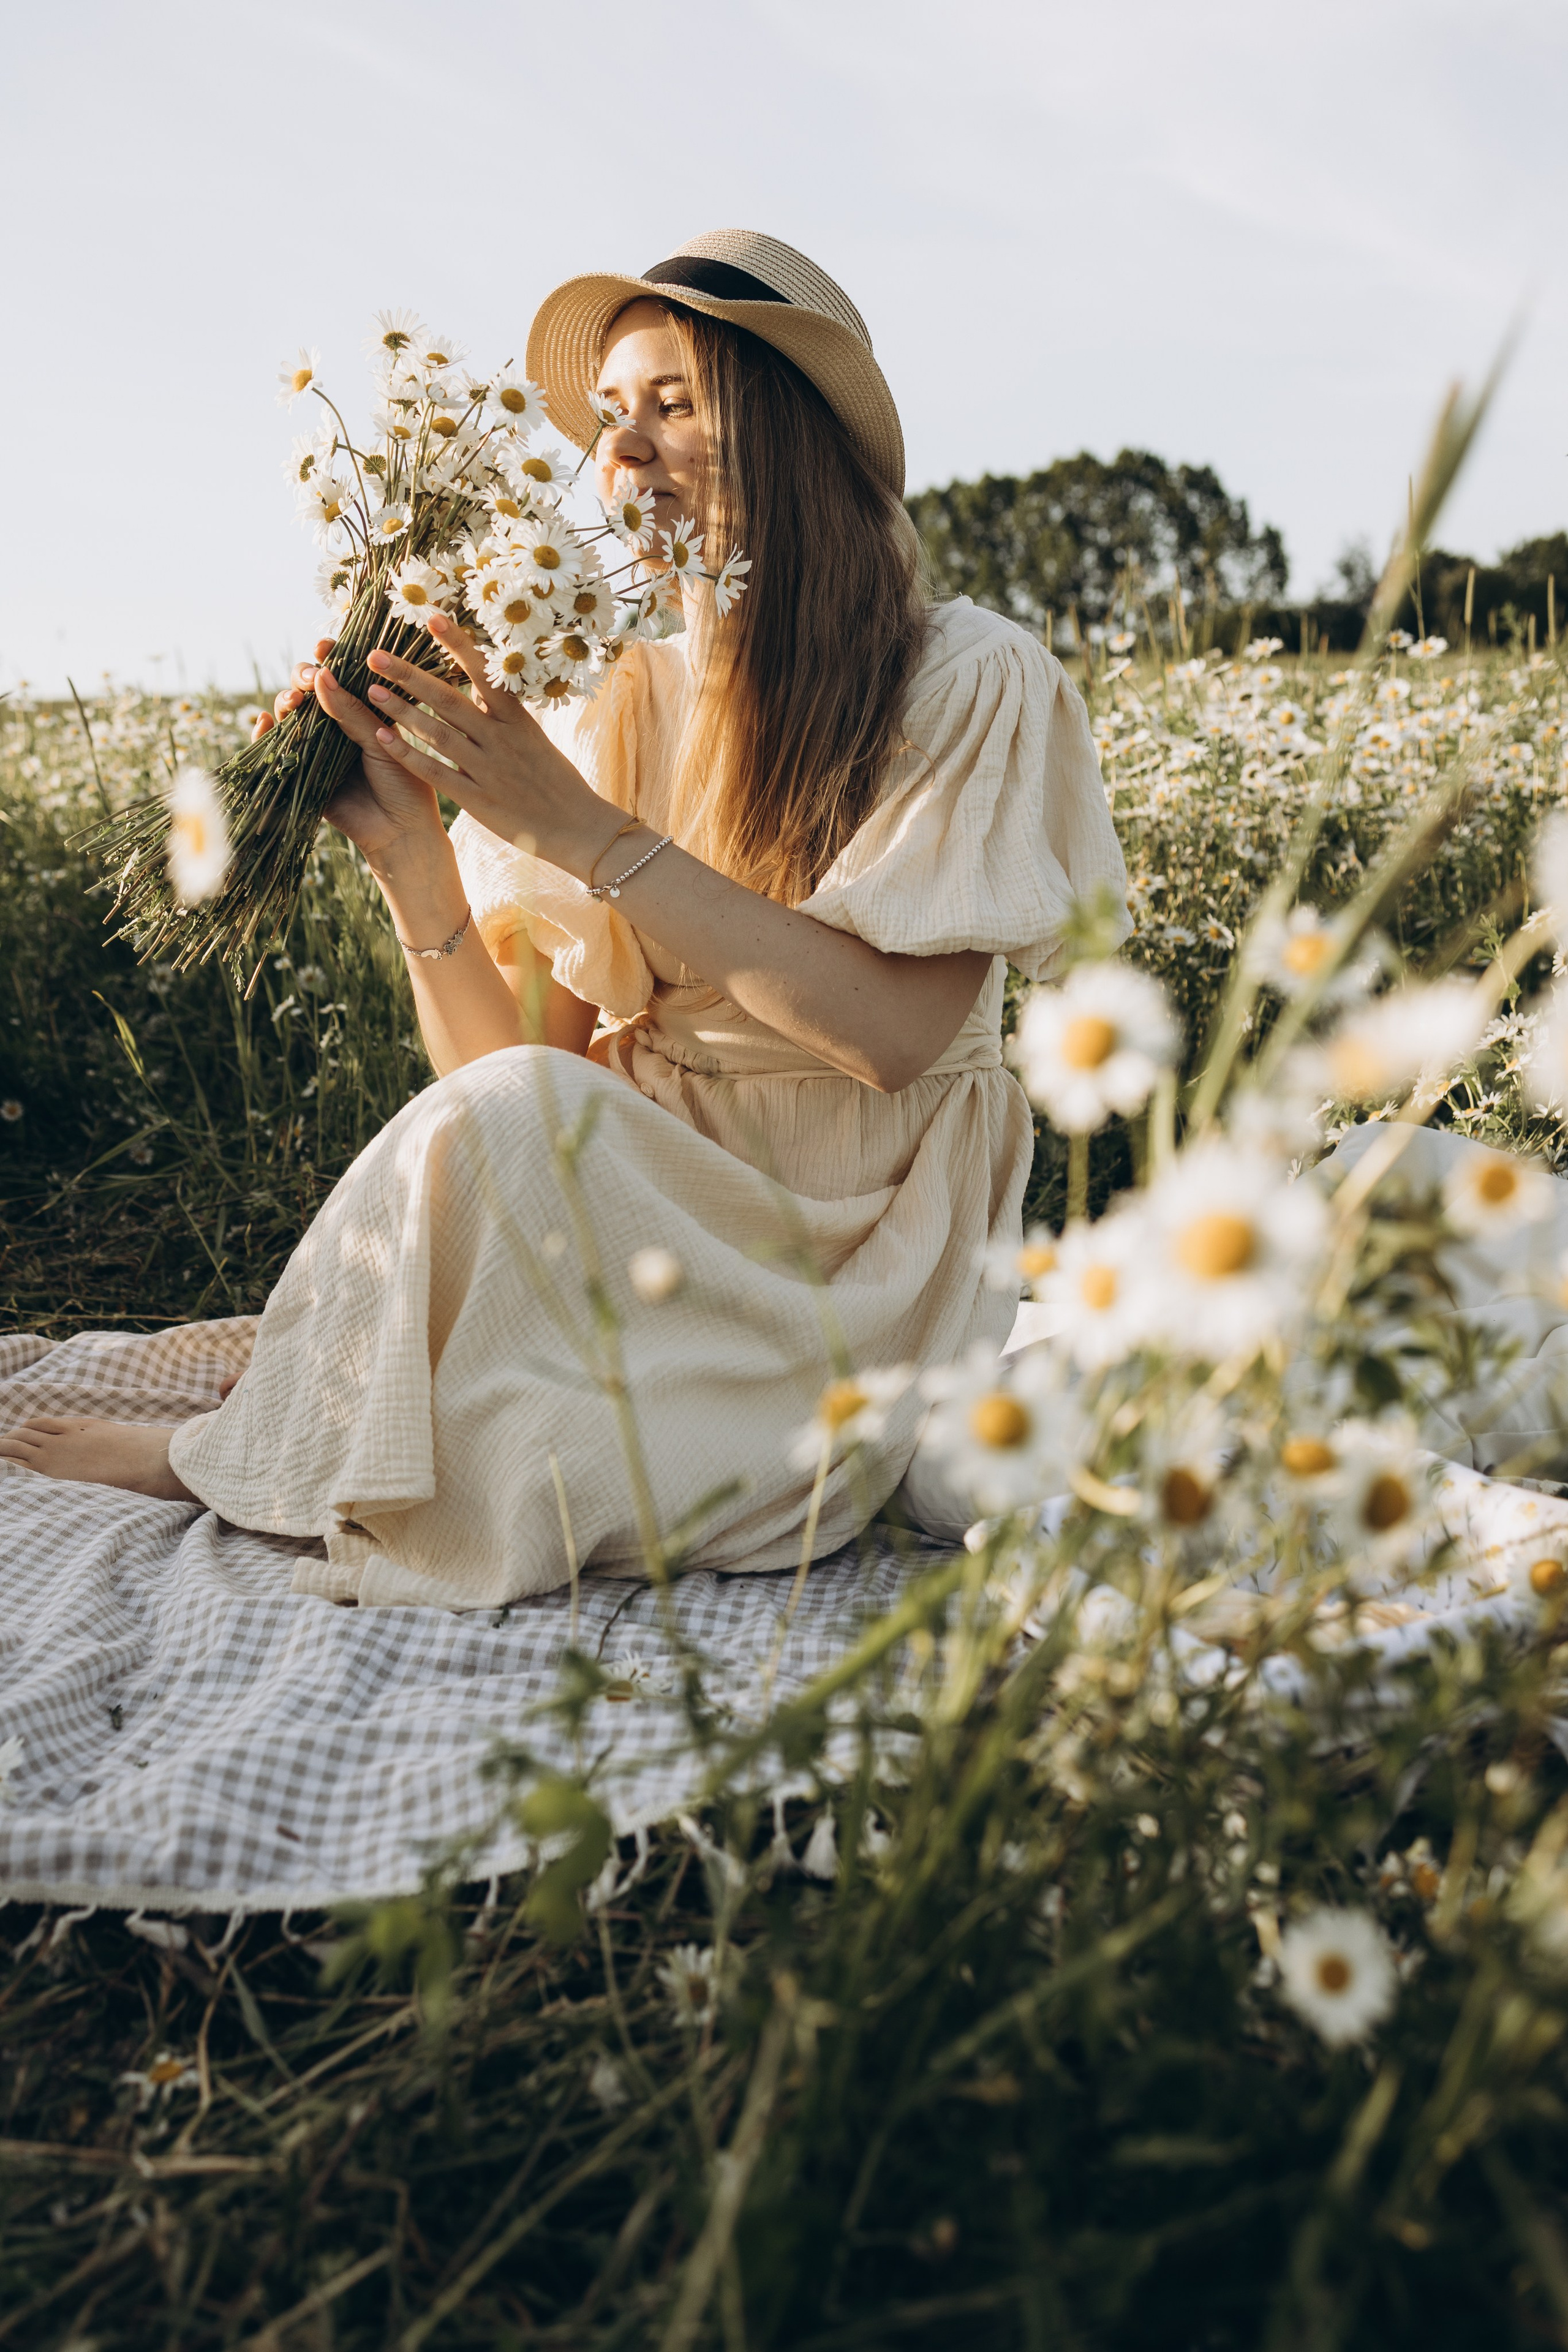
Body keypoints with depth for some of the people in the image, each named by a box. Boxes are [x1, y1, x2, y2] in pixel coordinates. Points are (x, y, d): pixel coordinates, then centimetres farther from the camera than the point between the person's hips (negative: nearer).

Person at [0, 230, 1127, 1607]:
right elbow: (505, 1053, -2)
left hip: (858, 1277, -4)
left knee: (513, 1122, -25)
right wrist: (409, 853, -18)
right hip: (642, 1227, 4)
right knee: (502, 1108, -25)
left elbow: (894, 1030, -21)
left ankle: (242, 1463, -2)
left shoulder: (971, 681, -8)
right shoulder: (618, 701, 3)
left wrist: (586, 833, -22)